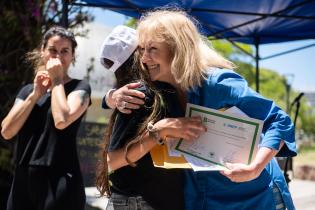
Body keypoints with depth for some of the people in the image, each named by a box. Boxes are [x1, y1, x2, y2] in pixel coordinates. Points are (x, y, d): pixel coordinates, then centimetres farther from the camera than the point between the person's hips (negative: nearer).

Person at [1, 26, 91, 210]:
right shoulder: (28, 90, 13)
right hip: (24, 180, 5)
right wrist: (35, 94, -6)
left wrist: (57, 80, -9)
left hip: (60, 182, -5)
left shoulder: (80, 87, -2)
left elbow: (61, 121, -22)